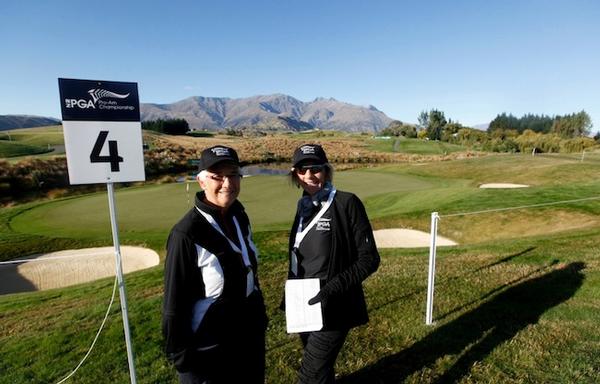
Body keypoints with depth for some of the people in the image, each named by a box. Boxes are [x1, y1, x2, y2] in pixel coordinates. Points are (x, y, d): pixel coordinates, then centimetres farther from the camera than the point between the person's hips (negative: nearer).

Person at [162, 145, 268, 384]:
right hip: (209, 353, -6)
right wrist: (181, 357, -11)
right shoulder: (187, 233, -24)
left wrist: (260, 316, 12)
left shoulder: (239, 217, -4)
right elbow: (174, 304, -18)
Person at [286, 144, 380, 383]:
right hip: (305, 306, 6)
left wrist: (332, 289, -23)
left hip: (332, 309, -6)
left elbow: (369, 259, -15)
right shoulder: (304, 206, 4)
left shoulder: (346, 203, -15)